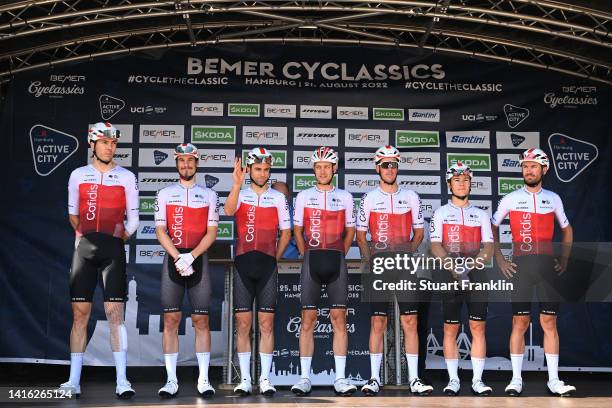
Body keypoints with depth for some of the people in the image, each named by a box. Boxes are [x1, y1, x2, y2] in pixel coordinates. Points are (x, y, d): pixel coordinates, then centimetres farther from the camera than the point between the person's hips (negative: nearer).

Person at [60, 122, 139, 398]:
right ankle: (74, 380, 6)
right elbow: (73, 213, 16)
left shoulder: (126, 177, 6)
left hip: (113, 250, -2)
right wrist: (82, 233, 3)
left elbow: (133, 219, 8)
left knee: (115, 313, -7)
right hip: (84, 248, 2)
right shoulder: (78, 175, 11)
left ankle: (122, 381, -7)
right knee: (79, 313, 1)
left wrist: (120, 237, -2)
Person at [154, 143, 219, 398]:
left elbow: (212, 232, 1)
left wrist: (190, 256, -13)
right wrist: (178, 258, -12)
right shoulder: (165, 194, 10)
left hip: (199, 259, 0)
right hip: (172, 259, 0)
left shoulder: (209, 195, 9)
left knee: (201, 320, 0)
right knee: (170, 319, -2)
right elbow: (160, 231, 2)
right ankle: (171, 380, 3)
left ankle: (203, 379, 3)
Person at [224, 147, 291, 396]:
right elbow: (228, 211, -17)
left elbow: (286, 233, 11)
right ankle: (245, 379, 8)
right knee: (243, 323, 1)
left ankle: (265, 379, 7)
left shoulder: (278, 198, 9)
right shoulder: (240, 195, 6)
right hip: (243, 264, 0)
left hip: (268, 266, 0)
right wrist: (237, 185, -30)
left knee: (266, 323, 1)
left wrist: (274, 258, 5)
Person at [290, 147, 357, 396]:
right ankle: (305, 378, 4)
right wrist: (307, 256, 7)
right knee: (308, 318, -1)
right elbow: (297, 231, 13)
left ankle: (340, 378, 3)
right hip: (311, 260, 0)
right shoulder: (303, 196, 8)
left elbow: (350, 231, 15)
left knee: (339, 318, -2)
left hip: (336, 261, 1)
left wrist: (338, 255, 8)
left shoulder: (345, 197, 9)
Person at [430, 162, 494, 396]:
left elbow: (489, 247, 5)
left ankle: (477, 380, 2)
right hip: (450, 274, -1)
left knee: (478, 326, -3)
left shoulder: (481, 214, 15)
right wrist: (453, 267, -16)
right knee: (450, 328, 1)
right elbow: (435, 246, -1)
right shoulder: (441, 213, 9)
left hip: (476, 274, 1)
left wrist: (472, 264, -13)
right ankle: (453, 380, 8)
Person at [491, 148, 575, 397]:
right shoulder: (510, 199, 4)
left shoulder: (553, 198, 10)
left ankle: (554, 380, 9)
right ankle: (516, 379, 6)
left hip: (548, 265, 2)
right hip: (520, 265, -2)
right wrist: (500, 261, 1)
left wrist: (564, 259, 11)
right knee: (520, 322, -1)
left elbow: (566, 230, 22)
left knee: (550, 322, 3)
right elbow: (491, 229, 9)